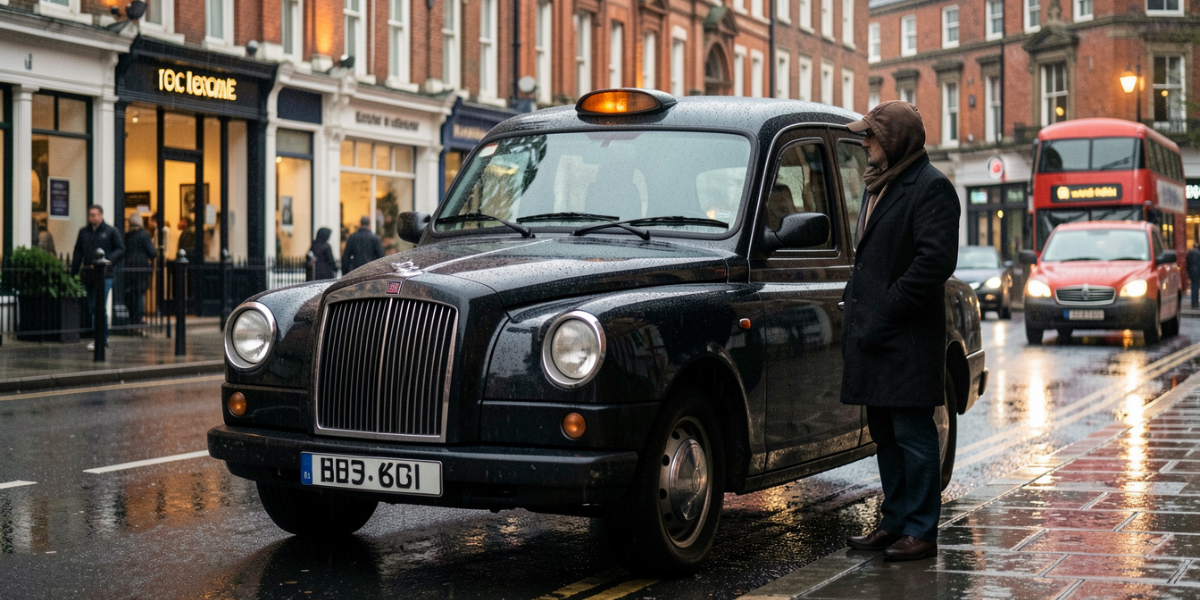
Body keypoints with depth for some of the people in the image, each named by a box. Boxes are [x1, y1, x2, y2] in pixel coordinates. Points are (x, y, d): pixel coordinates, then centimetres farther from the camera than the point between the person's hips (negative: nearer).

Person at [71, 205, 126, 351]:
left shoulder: (111, 231, 2)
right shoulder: (83, 232, 14)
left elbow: (121, 249, 2)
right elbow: (78, 252, 16)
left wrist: (109, 260, -15)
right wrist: (73, 272, 9)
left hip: (104, 274, -5)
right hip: (87, 275, 5)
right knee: (91, 307, 8)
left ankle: (99, 339, -12)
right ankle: (103, 338, 16)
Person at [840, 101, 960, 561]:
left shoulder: (931, 187, -10)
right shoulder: (879, 187, 20)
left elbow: (936, 261, -19)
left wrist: (883, 314, -18)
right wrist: (854, 314, 15)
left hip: (908, 338, -9)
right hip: (873, 335, 9)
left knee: (913, 434, -4)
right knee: (884, 434, 13)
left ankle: (921, 533, 2)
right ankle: (895, 523, 22)